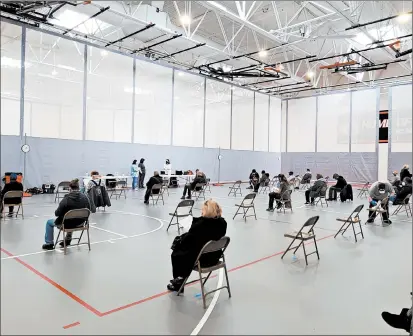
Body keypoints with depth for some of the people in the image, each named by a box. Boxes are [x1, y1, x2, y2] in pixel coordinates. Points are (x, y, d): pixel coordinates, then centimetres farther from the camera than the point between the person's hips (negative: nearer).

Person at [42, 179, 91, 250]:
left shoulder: (66, 199, -22)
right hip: (80, 223, 5)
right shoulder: (85, 197, -9)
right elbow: (89, 210, 2)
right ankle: (68, 239, 50)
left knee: (49, 222, 24)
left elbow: (57, 213, -15)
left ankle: (49, 244, 32)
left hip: (67, 224, -5)